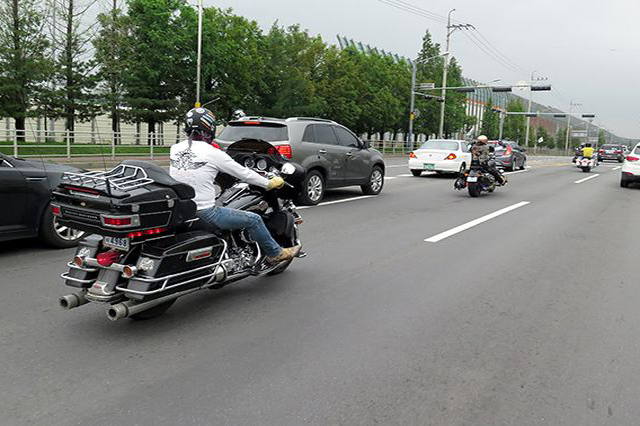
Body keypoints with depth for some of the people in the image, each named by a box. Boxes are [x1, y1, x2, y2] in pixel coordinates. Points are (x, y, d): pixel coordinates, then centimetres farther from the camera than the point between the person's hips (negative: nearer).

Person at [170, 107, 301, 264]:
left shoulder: (175, 149, 4)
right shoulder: (213, 153, -13)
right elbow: (243, 173, -5)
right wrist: (269, 183, 8)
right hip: (205, 212, -7)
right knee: (253, 220, 7)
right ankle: (275, 253, 23)